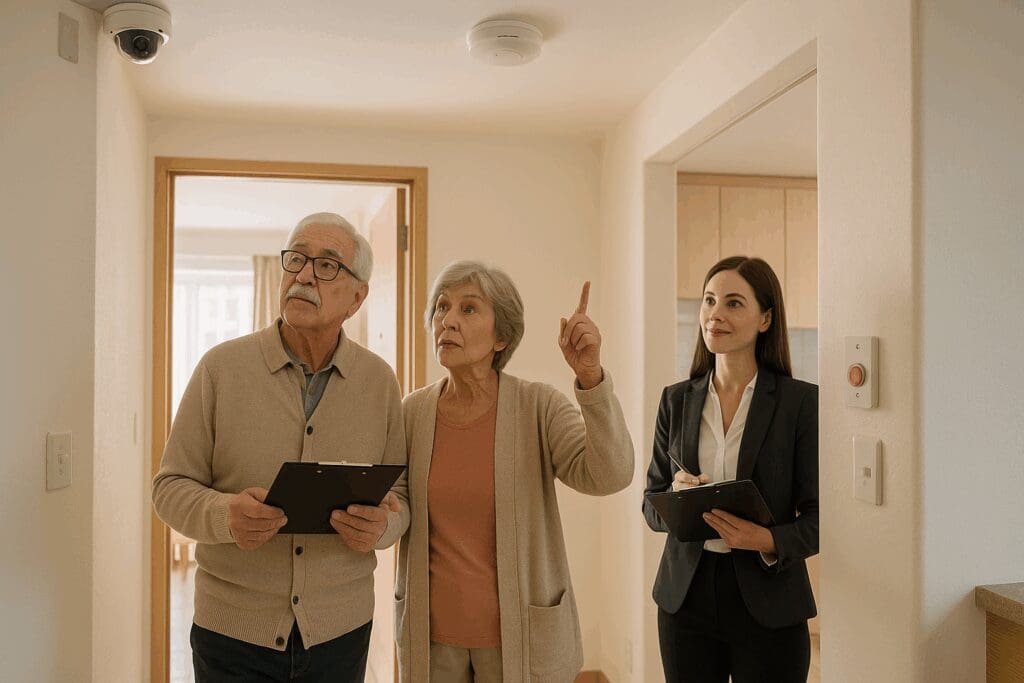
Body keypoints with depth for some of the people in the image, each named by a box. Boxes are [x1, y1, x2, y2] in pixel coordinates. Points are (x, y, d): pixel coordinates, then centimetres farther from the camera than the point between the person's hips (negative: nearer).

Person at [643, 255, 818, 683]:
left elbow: (818, 517, -5)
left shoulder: (802, 401, -7)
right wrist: (677, 495, -14)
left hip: (769, 606, -3)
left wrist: (770, 542, -23)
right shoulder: (677, 400, 4)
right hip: (685, 598, 3)